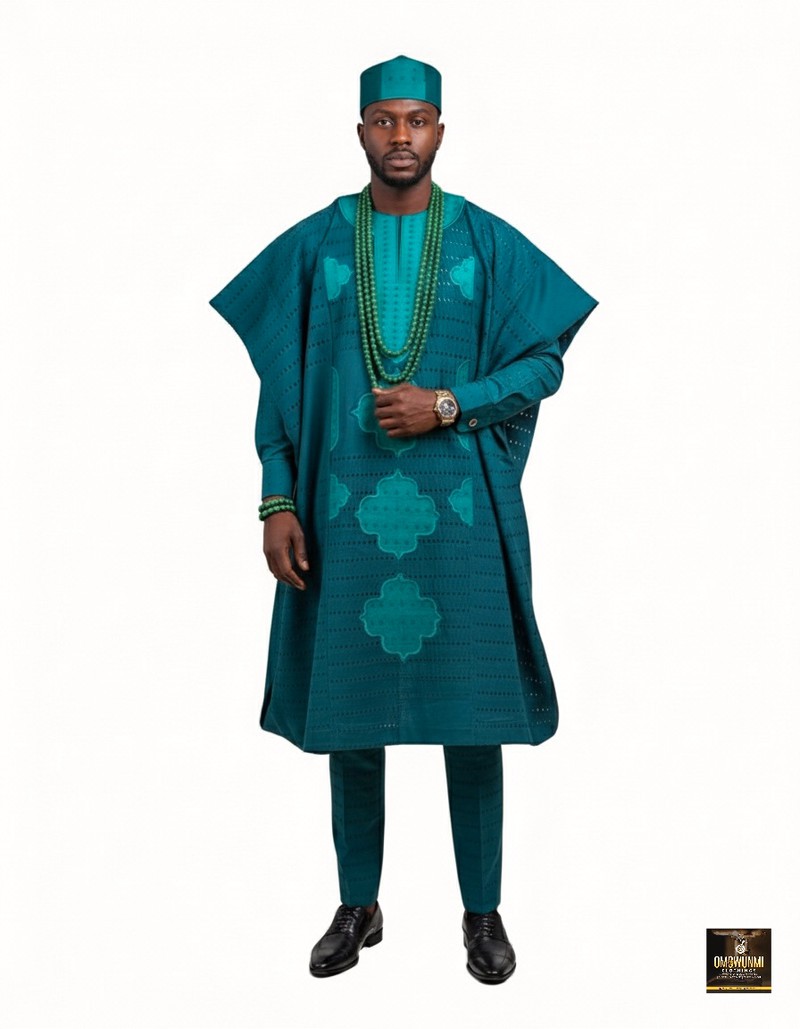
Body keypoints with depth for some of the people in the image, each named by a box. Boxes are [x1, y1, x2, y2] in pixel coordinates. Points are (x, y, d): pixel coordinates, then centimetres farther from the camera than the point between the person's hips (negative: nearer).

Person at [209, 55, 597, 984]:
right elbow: (280, 381, 5)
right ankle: (359, 905, 26)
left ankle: (483, 911, 22)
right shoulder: (313, 244, 5)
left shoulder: (488, 242, 3)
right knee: (347, 708, 8)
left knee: (471, 712, 4)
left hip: (459, 511, -1)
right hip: (347, 513, 1)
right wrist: (278, 501, -3)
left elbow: (543, 362, 2)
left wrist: (448, 404, -13)